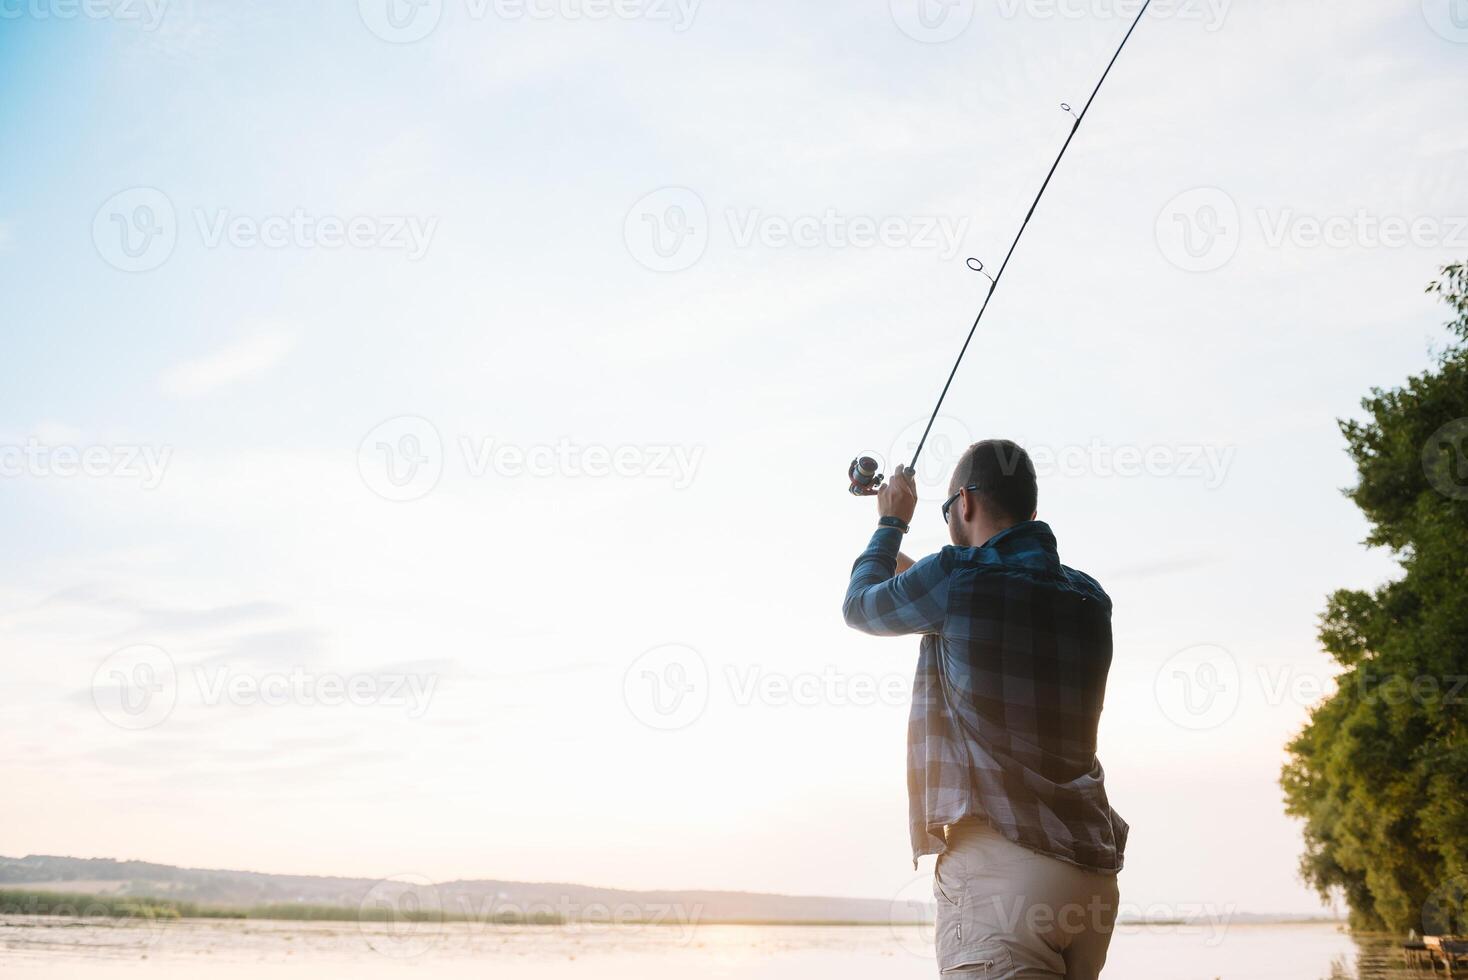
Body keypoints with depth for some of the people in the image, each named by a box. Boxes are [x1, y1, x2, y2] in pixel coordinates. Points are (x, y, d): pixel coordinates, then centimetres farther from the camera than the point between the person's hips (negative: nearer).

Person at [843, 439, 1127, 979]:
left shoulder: (954, 579, -6)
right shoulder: (1089, 600, 12)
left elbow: (861, 606, 14)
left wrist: (891, 522, 30)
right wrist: (910, 569, 45)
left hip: (997, 866, -7)